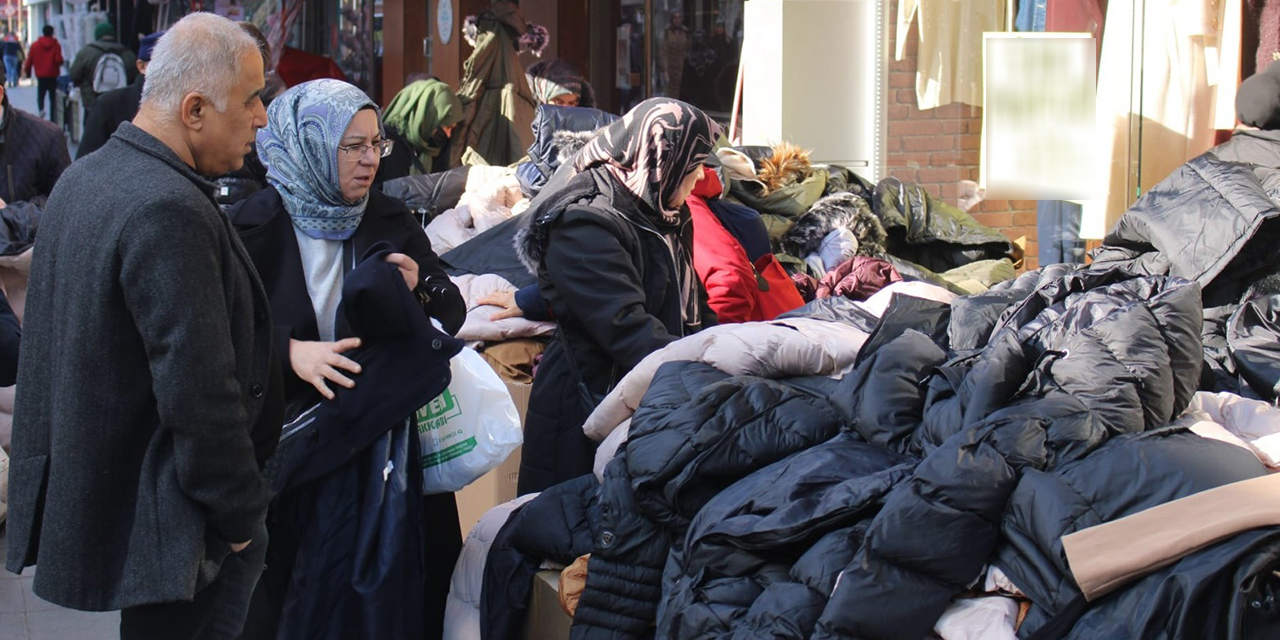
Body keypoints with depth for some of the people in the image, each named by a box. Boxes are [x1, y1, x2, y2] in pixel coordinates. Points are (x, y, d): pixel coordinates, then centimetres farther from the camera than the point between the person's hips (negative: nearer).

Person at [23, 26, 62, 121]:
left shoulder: (35, 45, -1)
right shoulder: (56, 45, -7)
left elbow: (29, 60, 1)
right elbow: (59, 60, -14)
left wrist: (27, 71, 14)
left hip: (40, 75, 1)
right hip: (53, 76, -1)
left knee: (40, 95, 11)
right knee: (53, 98, 8)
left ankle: (41, 109, -19)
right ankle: (53, 118, 6)